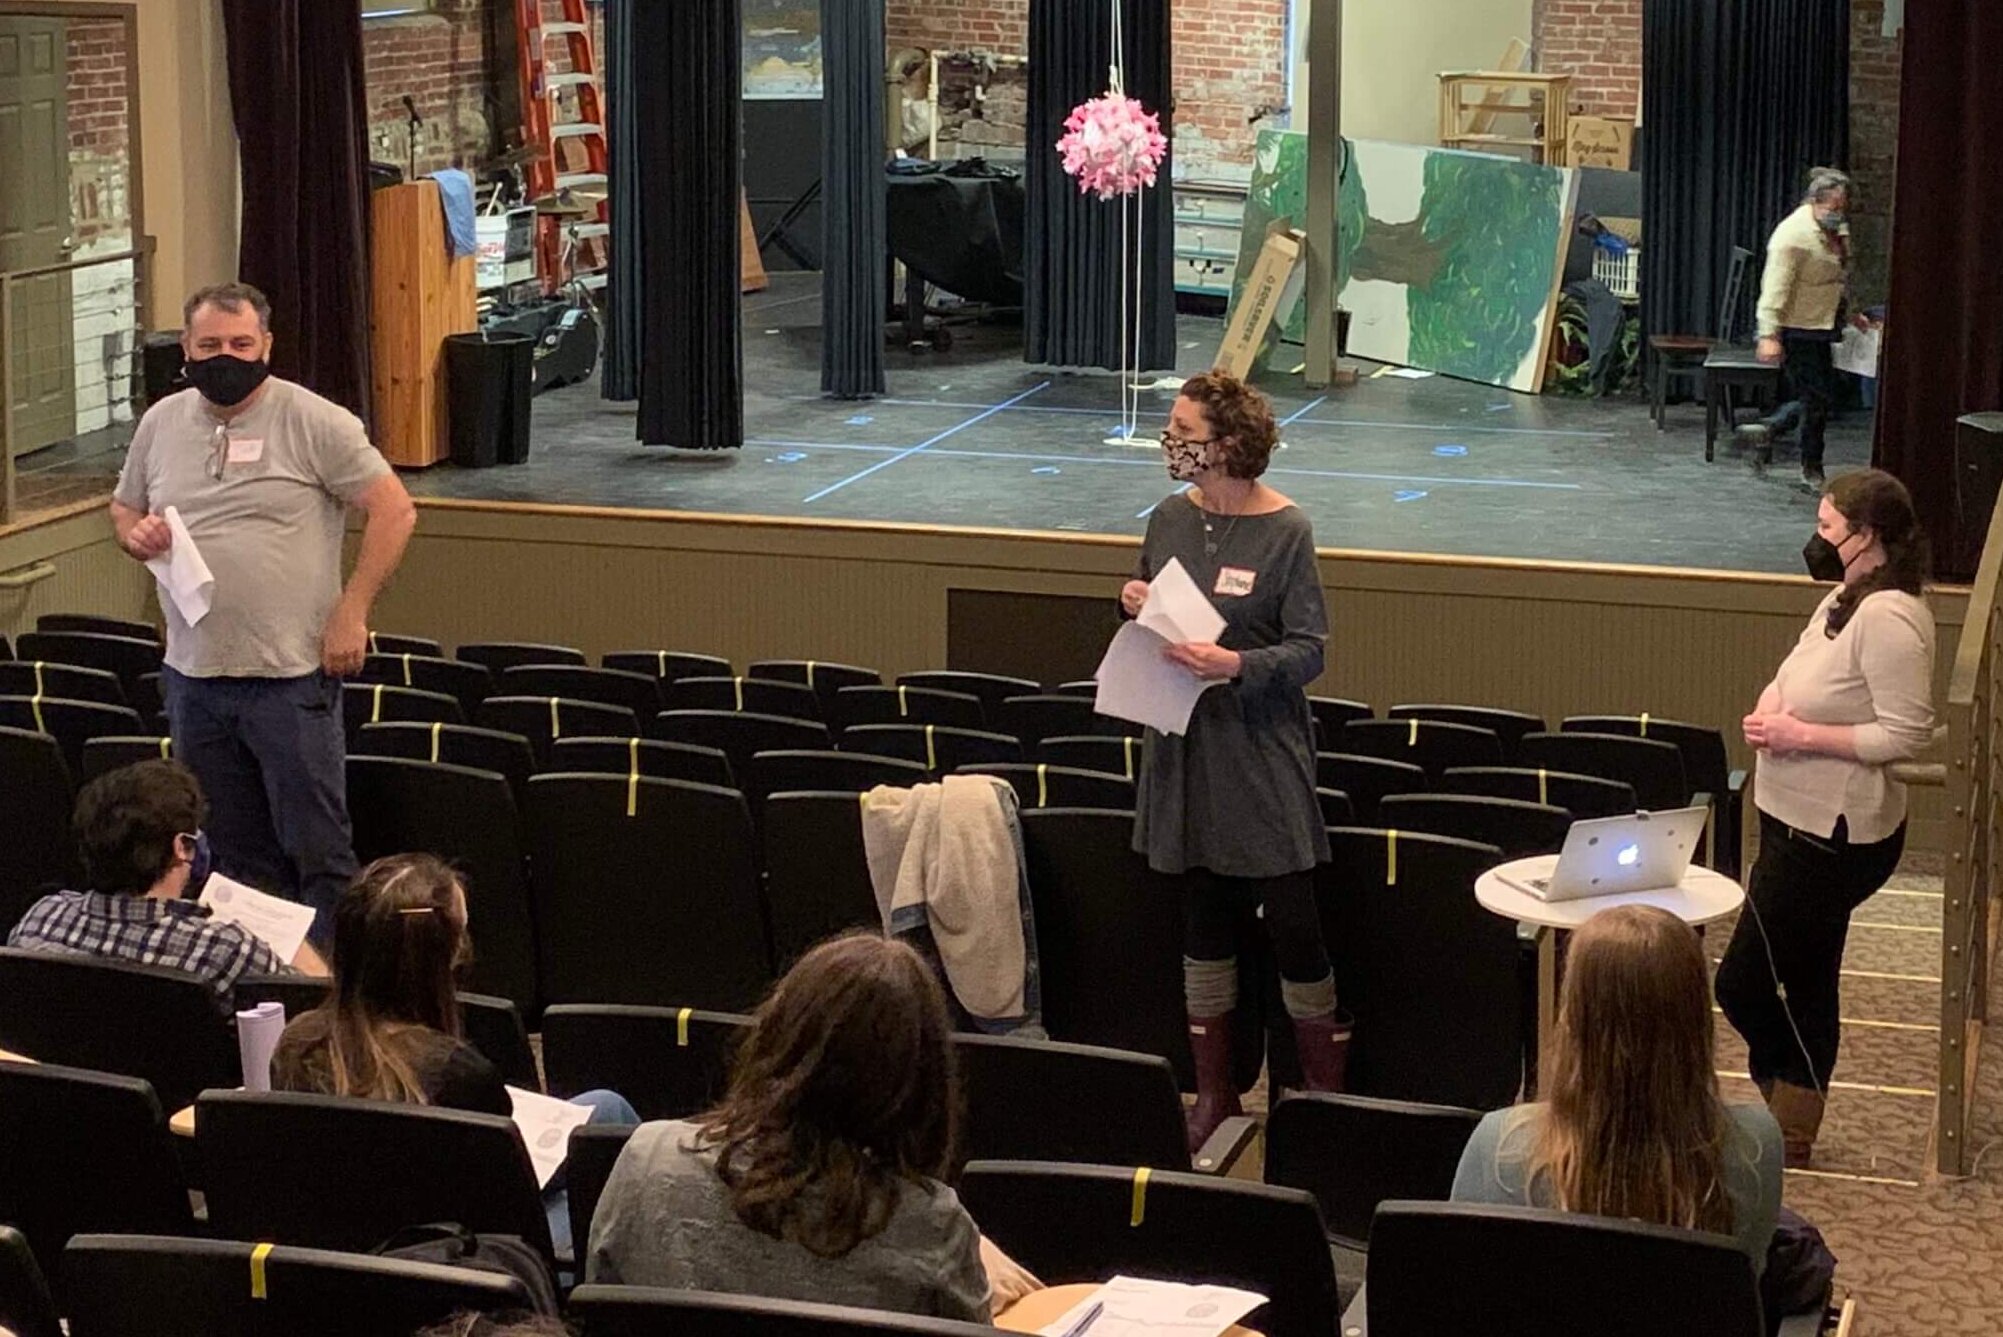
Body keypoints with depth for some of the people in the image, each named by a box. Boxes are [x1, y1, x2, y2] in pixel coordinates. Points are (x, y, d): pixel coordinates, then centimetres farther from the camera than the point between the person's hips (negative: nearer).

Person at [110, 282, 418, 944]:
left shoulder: (315, 422, -6)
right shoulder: (161, 423, 10)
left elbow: (394, 510, -8)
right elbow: (124, 509, 23)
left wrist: (352, 612, -12)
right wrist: (137, 534, -2)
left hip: (292, 675, -5)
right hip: (193, 675, 5)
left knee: (318, 852, -3)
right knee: (234, 854, 13)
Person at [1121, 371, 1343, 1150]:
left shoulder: (1285, 532, -11)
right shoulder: (1170, 520, 5)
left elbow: (1309, 652, -11)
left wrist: (1236, 665, -28)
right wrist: (1135, 604, -5)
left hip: (1263, 753, -5)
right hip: (1185, 746, 5)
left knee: (1292, 921, -4)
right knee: (1203, 917, 12)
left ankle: (1325, 1093, 11)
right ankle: (1214, 1092, 22)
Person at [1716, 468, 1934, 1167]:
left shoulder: (1889, 618, -22)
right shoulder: (1842, 600, 9)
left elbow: (1906, 734, -26)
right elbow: (1790, 679, 17)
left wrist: (1801, 735, -23)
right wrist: (1769, 709, -6)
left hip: (1835, 838, -10)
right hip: (1799, 822, 10)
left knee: (1743, 982, -3)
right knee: (1806, 985, 18)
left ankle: (1791, 1126, 14)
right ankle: (1792, 1127, 30)